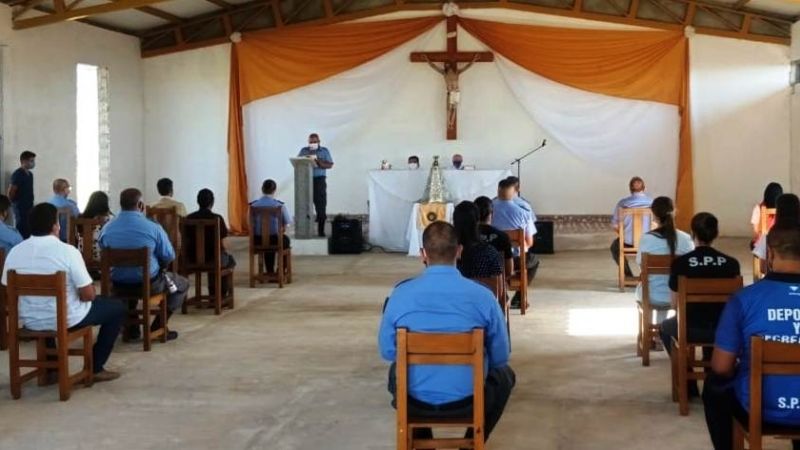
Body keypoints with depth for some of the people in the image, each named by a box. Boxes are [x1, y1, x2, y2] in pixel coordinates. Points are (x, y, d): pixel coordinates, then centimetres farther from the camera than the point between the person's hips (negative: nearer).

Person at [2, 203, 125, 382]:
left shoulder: (14, 252, -6)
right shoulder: (67, 251, -19)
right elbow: (88, 295, -17)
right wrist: (89, 292, 7)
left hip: (30, 322, 5)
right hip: (67, 320, -5)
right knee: (117, 308, 17)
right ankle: (95, 368, 18)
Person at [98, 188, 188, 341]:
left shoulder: (106, 229, -7)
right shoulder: (153, 228, -18)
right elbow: (168, 257, -9)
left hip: (118, 285, 4)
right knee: (182, 284, 22)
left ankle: (131, 326, 34)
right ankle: (157, 327, 13)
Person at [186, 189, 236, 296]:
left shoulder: (189, 218, -4)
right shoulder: (217, 218, -14)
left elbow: (186, 243, 4)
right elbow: (223, 245, -12)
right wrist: (225, 251, 11)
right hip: (213, 259, -4)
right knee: (229, 260, 31)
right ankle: (223, 295, 38)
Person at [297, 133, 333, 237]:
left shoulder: (324, 151, 8)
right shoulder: (303, 151, 14)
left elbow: (330, 165, -2)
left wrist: (317, 160, -15)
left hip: (319, 179, -1)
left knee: (321, 206, -6)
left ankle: (321, 231, -1)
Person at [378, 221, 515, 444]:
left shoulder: (400, 294, -12)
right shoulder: (483, 296, -13)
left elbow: (387, 351, 2)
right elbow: (500, 357, -2)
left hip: (414, 402, 1)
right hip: (467, 401, -1)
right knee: (505, 374, 32)